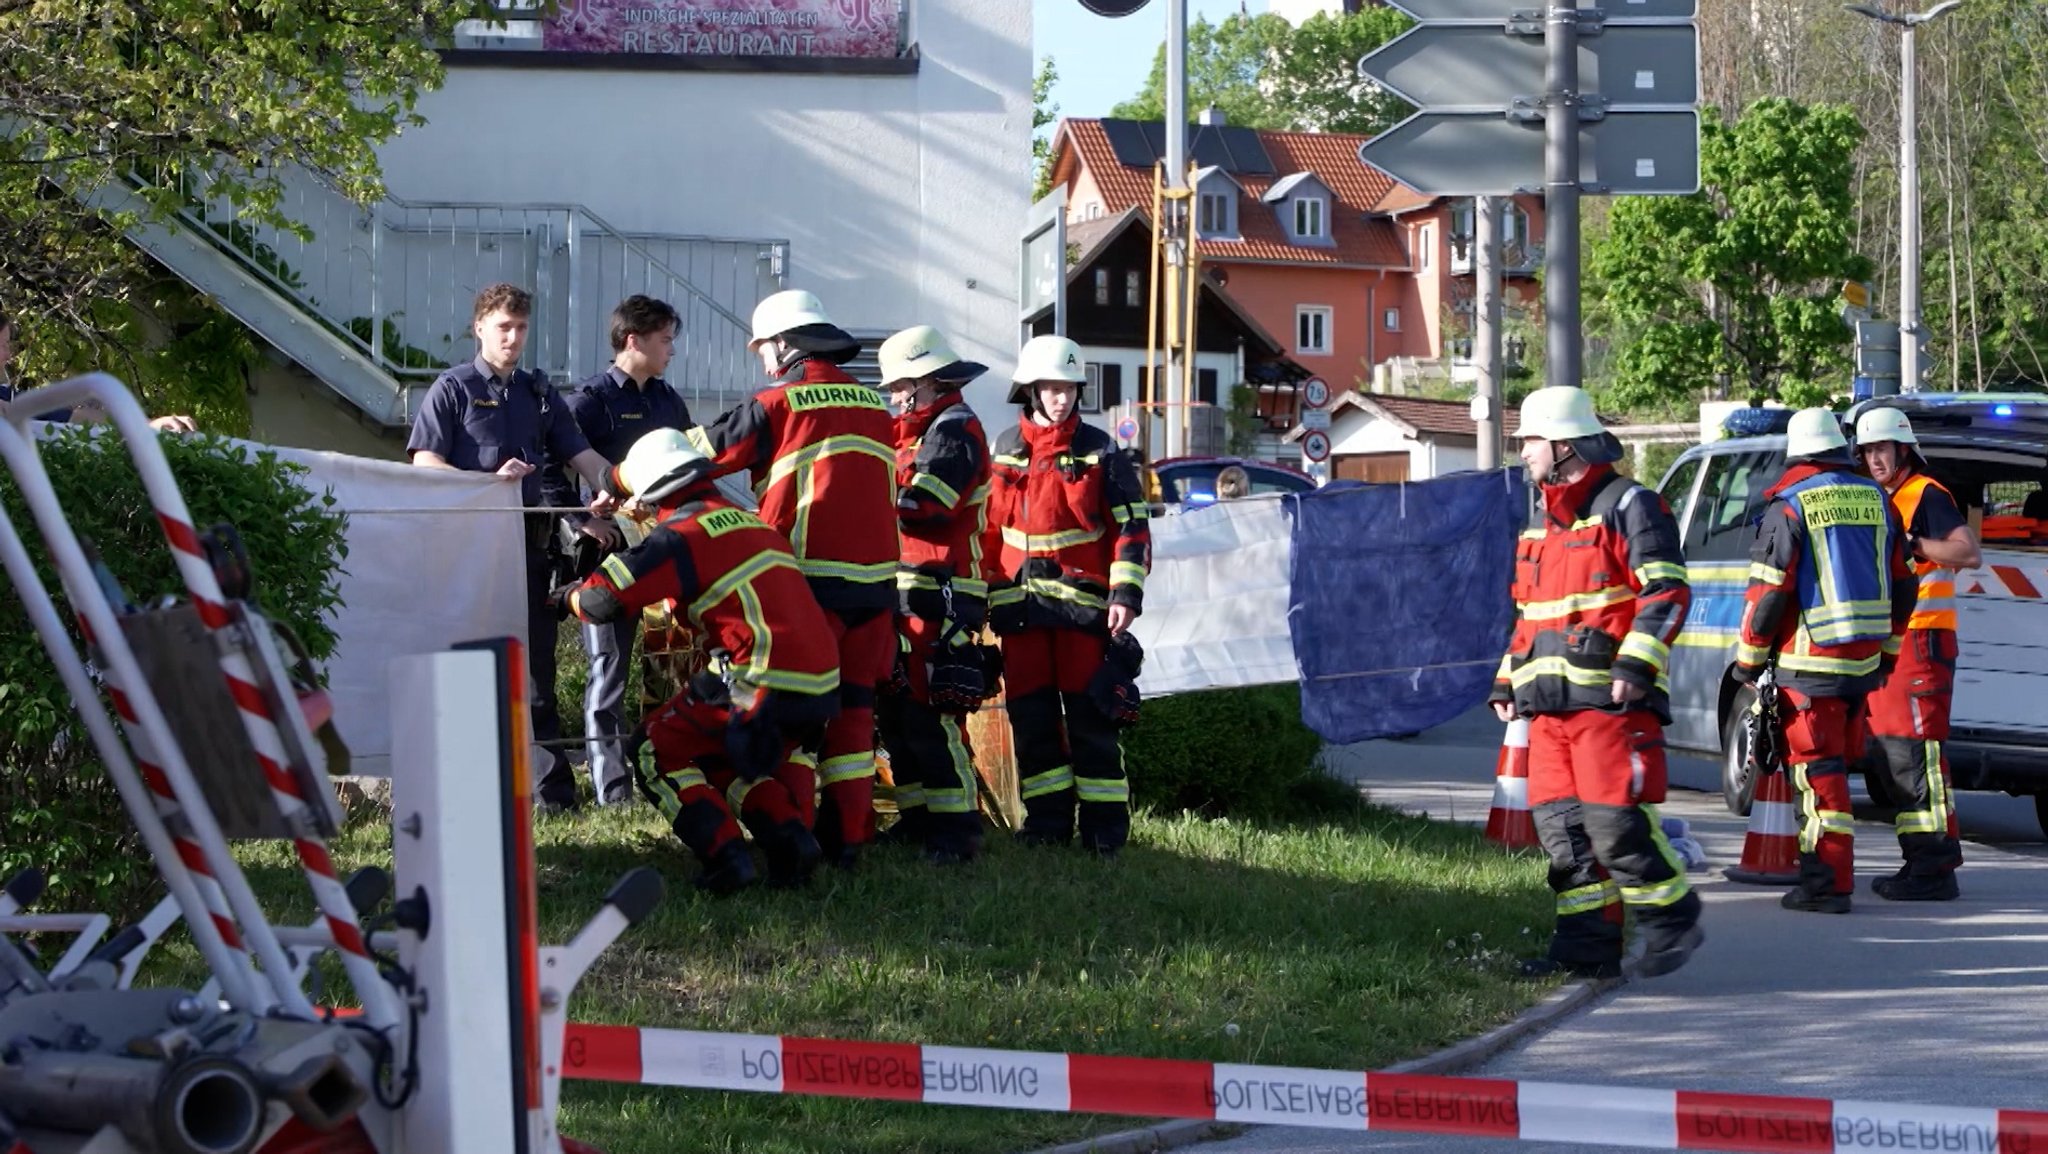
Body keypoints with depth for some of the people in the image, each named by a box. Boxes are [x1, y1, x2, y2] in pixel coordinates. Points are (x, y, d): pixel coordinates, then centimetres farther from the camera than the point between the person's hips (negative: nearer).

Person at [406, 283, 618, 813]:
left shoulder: (539, 393, 18)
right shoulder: (452, 389, 3)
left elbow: (583, 455, 11)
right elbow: (426, 465, -6)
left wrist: (613, 490, -10)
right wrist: (489, 483, -19)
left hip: (528, 541, 4)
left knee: (535, 667, 5)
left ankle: (553, 787, 5)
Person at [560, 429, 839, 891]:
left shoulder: (685, 534, -6)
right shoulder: (746, 520, 18)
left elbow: (606, 599, -10)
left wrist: (571, 597, 12)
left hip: (763, 684, -8)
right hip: (821, 688, 8)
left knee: (657, 749, 7)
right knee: (722, 758, 28)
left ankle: (725, 858, -7)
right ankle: (789, 837, 9)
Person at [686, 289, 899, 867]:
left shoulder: (777, 404, -5)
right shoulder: (874, 406, 12)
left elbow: (697, 454, 0)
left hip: (811, 580, -5)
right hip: (876, 579, 5)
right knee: (853, 706, 11)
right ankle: (848, 835, 11)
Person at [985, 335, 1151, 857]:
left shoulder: (1099, 451, 0)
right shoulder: (1003, 451, 10)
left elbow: (1131, 526, -2)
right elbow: (987, 528, 17)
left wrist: (1126, 593, -11)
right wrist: (981, 595, 14)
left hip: (1082, 605, -4)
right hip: (1020, 607, 4)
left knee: (1091, 717, -4)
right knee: (1031, 717, 5)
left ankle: (1104, 827, 0)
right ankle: (1047, 819, 14)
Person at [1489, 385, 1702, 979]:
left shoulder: (1627, 506, -4)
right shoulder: (1543, 523, 23)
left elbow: (1668, 592, -13)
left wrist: (1636, 666, -22)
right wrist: (1506, 682, 22)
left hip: (1609, 700, -9)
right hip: (1549, 704, 9)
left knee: (1614, 820, -12)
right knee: (1560, 824, 4)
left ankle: (1672, 924, 3)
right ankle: (1588, 945, 9)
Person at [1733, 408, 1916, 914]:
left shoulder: (1789, 507, -10)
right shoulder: (1876, 501, 9)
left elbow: (1768, 593, -11)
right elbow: (1901, 588, 15)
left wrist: (1748, 658, 1)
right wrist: (1886, 651, 25)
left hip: (1810, 663, -6)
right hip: (1864, 660, 6)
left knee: (1818, 771, -4)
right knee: (1835, 765, 17)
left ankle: (1829, 884, -6)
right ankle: (1822, 870, 25)